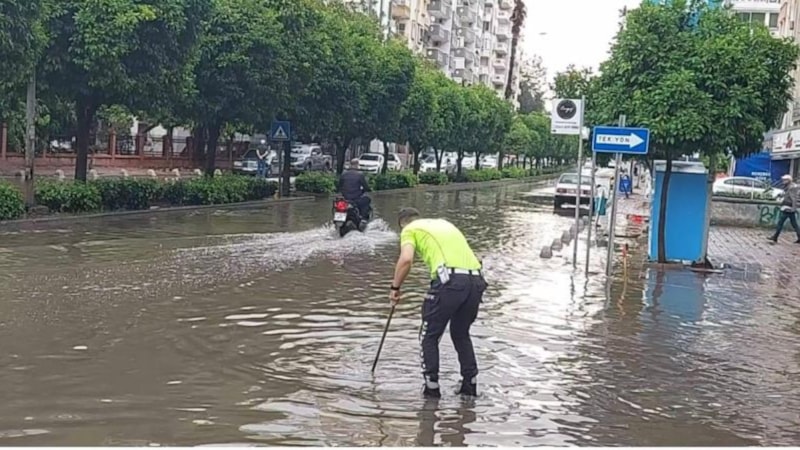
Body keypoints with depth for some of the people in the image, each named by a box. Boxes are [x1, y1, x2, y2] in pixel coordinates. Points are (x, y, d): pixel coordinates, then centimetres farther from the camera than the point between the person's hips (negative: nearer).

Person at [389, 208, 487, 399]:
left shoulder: (410, 229, 13)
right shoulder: (444, 223, 32)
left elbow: (406, 259, -6)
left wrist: (395, 287, 5)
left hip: (449, 280, -6)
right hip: (476, 280, 6)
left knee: (429, 336, 12)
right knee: (461, 334, 25)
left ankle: (432, 386, 13)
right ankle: (470, 384, 25)